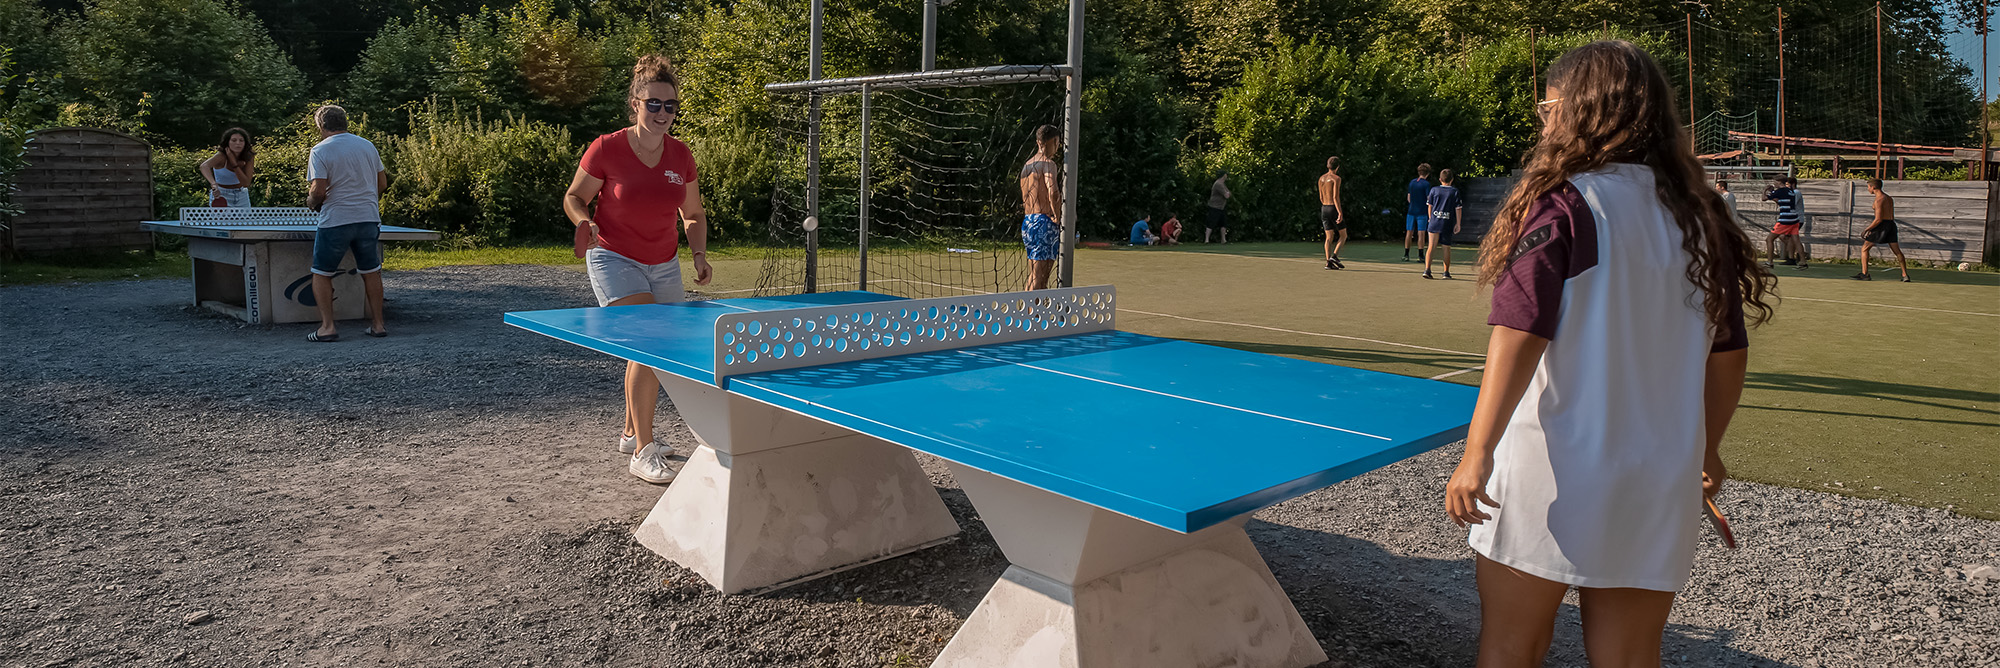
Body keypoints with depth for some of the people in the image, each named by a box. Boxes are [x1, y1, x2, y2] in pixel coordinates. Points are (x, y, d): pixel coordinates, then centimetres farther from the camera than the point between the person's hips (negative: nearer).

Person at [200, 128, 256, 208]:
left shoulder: (249, 157, -12)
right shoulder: (221, 156, -21)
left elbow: (246, 183, -20)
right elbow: (204, 166, -41)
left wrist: (234, 163, -27)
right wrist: (214, 184, -59)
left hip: (242, 197, 4)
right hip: (221, 196, -3)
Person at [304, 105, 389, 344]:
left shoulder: (320, 150, -7)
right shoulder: (368, 146, 7)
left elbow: (318, 190, -15)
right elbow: (382, 183, 10)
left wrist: (311, 202, 5)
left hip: (336, 220, -4)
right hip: (369, 218, 4)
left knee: (321, 274, 8)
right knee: (371, 272, 12)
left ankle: (327, 326, 2)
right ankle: (378, 324, 15)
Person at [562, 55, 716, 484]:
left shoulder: (681, 156, -1)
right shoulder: (606, 149, -13)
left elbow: (694, 214, 11)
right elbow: (574, 197, 0)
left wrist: (699, 255, -3)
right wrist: (585, 221, -21)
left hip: (665, 266, 5)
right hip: (614, 260, -5)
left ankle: (632, 433, 32)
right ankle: (642, 454, -14)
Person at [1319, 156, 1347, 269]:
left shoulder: (1321, 178, 10)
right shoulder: (1336, 178, -10)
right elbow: (1335, 197, -18)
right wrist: (1340, 213, -20)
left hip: (1324, 209, 6)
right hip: (1334, 209, -6)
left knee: (1329, 237, 6)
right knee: (1343, 235, 6)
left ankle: (1328, 262, -2)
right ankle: (1334, 256, -11)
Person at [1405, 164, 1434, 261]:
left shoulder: (1412, 182, 7)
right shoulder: (1426, 184, -8)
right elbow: (1429, 200, -10)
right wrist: (1430, 216, -5)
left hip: (1411, 211, 4)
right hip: (1422, 212, -4)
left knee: (1409, 233, 7)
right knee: (1421, 234, -2)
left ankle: (1406, 255, 8)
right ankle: (1420, 256, -3)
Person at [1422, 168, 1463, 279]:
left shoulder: (1434, 190, 4)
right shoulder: (1455, 192, 0)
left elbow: (1429, 206, 9)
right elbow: (1458, 209, -1)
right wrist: (1458, 224, 3)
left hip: (1434, 221, 1)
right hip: (1448, 224, -1)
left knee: (1431, 246, -2)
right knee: (1447, 248, 9)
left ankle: (1427, 269, -16)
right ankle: (1446, 272, 14)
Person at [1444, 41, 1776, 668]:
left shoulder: (1561, 205, -9)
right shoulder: (1700, 219, 7)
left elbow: (1521, 334, -19)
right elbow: (1728, 354, 14)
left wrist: (1477, 453, -20)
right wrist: (1705, 450, 27)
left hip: (1549, 476, -5)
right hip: (1659, 487, 6)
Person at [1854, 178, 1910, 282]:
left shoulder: (1879, 200, -12)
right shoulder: (1889, 198, 16)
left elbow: (1878, 219, -17)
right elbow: (1891, 216, 19)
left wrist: (1867, 230, -9)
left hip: (1882, 226, -9)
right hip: (1891, 224, 9)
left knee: (1864, 249, 0)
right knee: (1897, 251, 11)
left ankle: (1864, 274, -6)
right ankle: (1905, 275, 9)